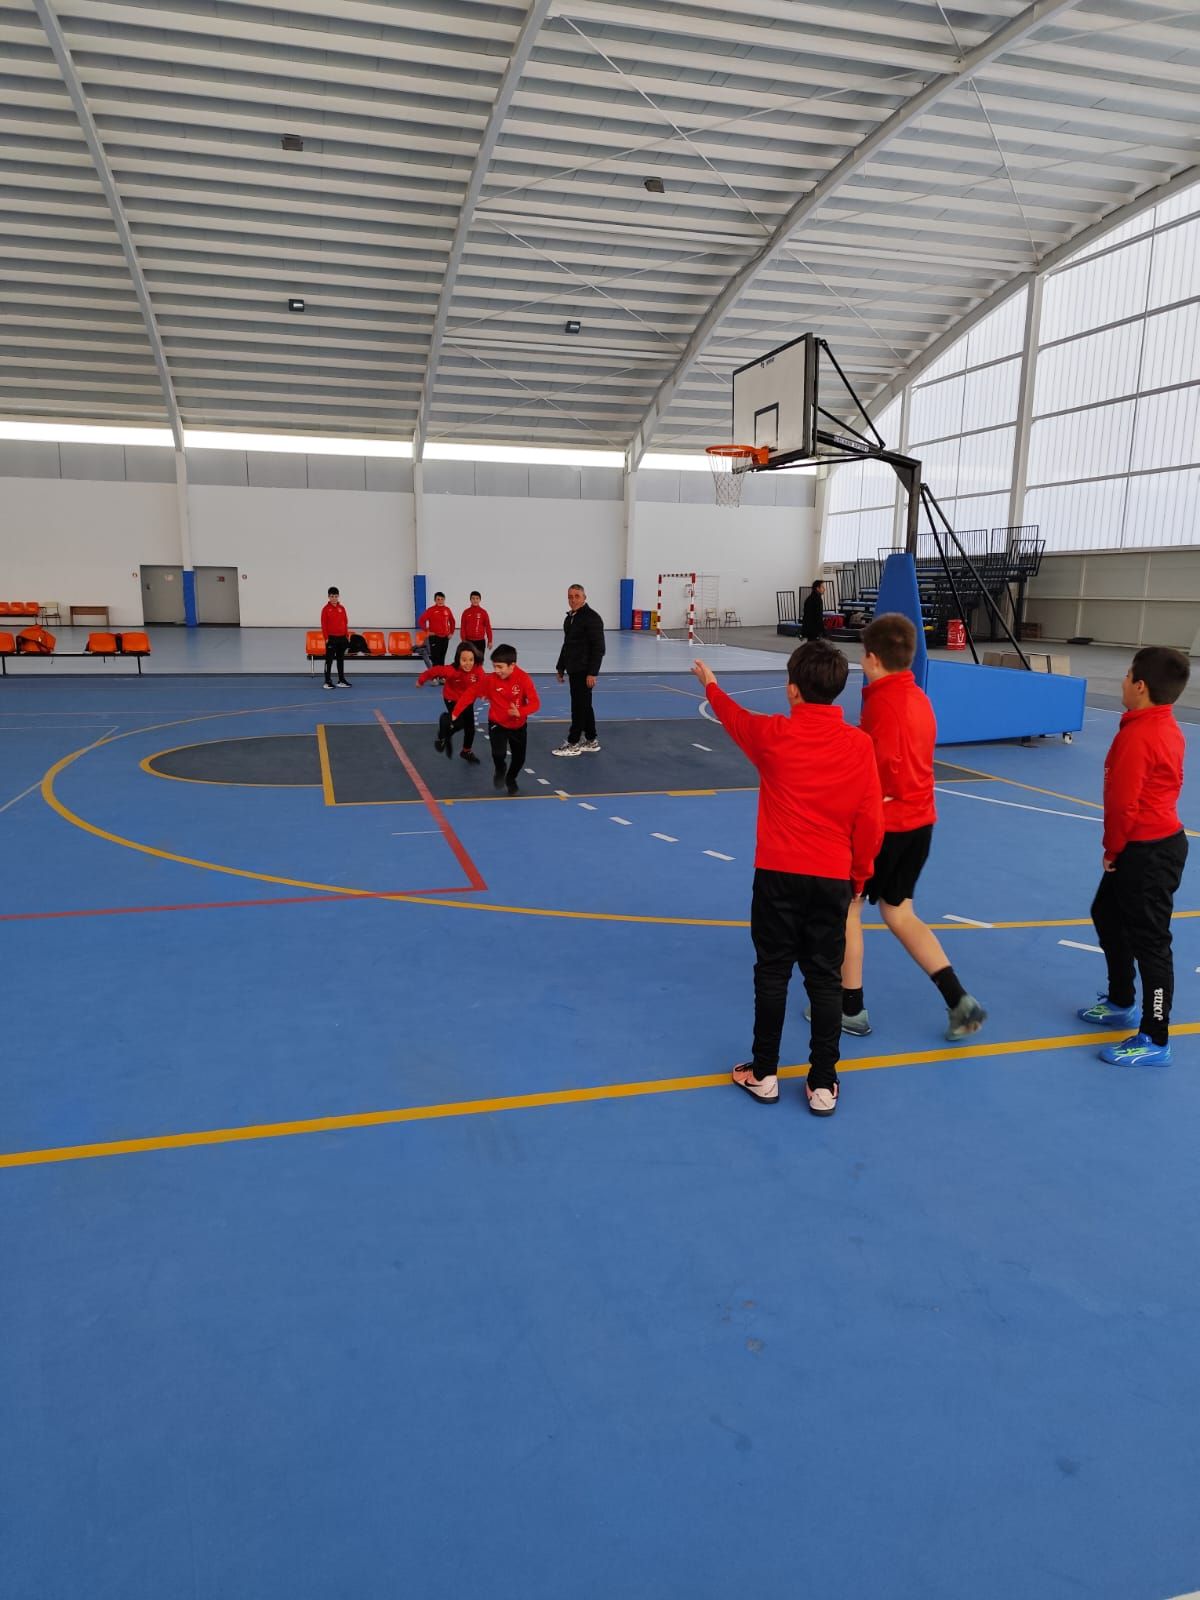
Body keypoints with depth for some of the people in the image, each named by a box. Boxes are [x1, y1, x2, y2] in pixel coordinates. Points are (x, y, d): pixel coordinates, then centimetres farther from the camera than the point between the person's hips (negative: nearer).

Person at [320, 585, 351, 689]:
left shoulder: (342, 608, 8)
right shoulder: (326, 609, -5)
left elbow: (346, 622, 11)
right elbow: (323, 624, -6)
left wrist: (347, 636, 7)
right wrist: (326, 637, -10)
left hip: (342, 638, 5)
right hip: (331, 638, -5)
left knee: (341, 659, 11)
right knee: (329, 660, -2)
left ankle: (341, 681, 17)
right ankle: (327, 681, 0)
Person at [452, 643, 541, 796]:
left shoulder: (524, 678, -22)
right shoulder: (490, 679, -18)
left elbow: (535, 703, -24)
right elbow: (470, 693, -11)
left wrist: (520, 712, -43)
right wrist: (455, 713, -17)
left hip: (519, 725, 1)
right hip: (497, 724, -1)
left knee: (519, 759, 7)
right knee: (499, 753, -22)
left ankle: (510, 779, 43)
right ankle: (500, 771, 16)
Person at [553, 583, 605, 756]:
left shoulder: (592, 618, -13)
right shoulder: (569, 618, 13)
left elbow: (598, 647, -17)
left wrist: (593, 672, -21)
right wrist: (561, 667, 20)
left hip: (584, 671, -9)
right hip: (573, 669, 9)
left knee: (579, 705, -4)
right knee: (584, 705, 14)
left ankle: (573, 743, 3)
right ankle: (591, 741, 22)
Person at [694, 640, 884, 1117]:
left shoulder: (772, 734, -8)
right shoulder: (858, 744, -5)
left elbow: (734, 717, 15)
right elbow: (870, 821, -3)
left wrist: (711, 685, 35)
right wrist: (859, 874, 12)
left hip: (777, 874, -1)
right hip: (833, 878, 1)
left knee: (772, 973, 10)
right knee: (825, 978, 9)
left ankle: (763, 1074, 19)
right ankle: (823, 1085, 15)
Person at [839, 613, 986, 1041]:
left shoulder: (882, 701, -19)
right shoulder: (919, 697, 8)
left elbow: (883, 769, -22)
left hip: (884, 821, -8)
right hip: (920, 820, 8)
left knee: (847, 906, 9)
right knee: (898, 912, 18)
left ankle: (851, 1009, 19)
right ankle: (960, 1002, 12)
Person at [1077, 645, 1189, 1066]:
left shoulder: (1136, 735, -23)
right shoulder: (1167, 728, 8)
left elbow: (1123, 802, -24)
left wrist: (1112, 849, -8)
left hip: (1146, 852, -11)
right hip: (1161, 840, 11)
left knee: (1149, 941, -2)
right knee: (1107, 915, 25)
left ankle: (1155, 1041, 9)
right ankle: (1122, 1003, 41)